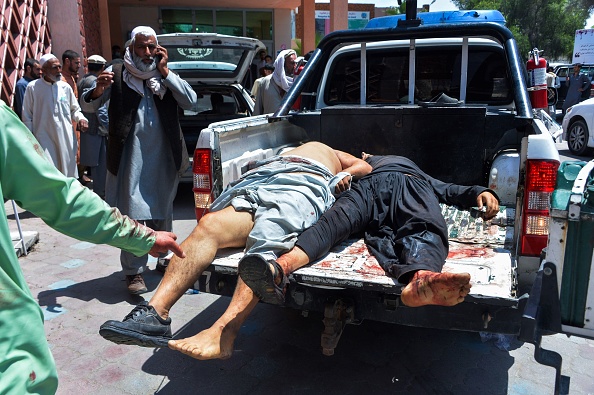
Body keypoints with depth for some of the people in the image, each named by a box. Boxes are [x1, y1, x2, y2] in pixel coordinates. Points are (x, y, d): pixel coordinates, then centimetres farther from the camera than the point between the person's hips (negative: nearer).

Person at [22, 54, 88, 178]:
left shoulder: (65, 87, 6)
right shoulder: (33, 87, -2)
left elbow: (75, 109, 16)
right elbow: (27, 117, 2)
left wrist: (80, 118, -6)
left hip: (66, 139, 4)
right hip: (45, 139, -3)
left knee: (68, 171, 12)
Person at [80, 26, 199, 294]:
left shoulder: (166, 75, 7)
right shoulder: (117, 74, 0)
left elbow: (192, 103, -5)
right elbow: (88, 106, 1)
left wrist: (164, 72, -9)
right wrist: (98, 90, -22)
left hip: (165, 155, 3)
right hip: (131, 156, -3)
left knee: (163, 211, 17)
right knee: (133, 214, -7)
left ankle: (165, 257, 35)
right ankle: (133, 270, 3)